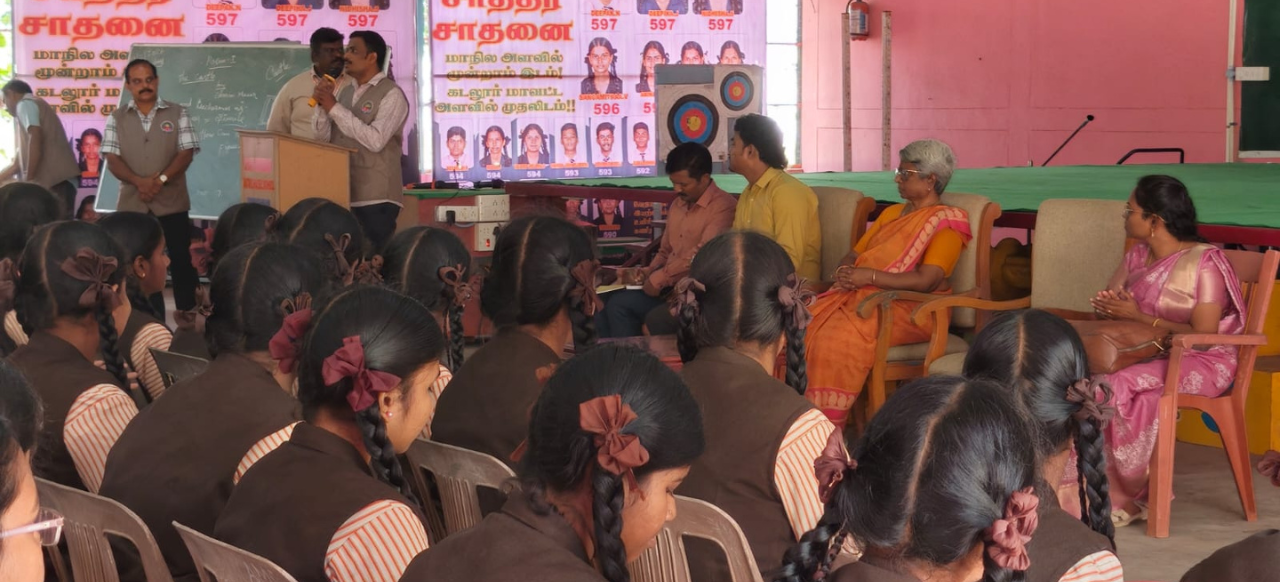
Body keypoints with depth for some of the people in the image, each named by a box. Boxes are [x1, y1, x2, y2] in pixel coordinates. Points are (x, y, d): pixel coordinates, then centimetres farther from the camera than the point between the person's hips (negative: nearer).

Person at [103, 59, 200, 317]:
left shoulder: (177, 114, 4)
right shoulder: (116, 118, 6)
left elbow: (186, 153, -3)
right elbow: (112, 159, -1)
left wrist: (161, 179, -18)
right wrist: (139, 181, -17)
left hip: (172, 202, -1)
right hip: (131, 203, 1)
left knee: (181, 261, 0)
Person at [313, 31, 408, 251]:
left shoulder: (391, 94, -6)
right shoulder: (345, 92, 15)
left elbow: (375, 140, -19)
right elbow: (323, 139, 12)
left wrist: (334, 107, -14)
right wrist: (322, 105, -4)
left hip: (375, 199, -7)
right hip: (343, 195, 7)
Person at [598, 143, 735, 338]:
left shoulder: (723, 207, -13)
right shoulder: (678, 204, 17)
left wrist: (659, 278, -16)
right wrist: (647, 272, 4)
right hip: (668, 287, 8)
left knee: (620, 304, -21)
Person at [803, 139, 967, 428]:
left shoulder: (946, 222, -1)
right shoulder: (891, 213, 24)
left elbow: (926, 280, -14)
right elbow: (854, 254, 22)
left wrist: (869, 276, -17)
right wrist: (846, 272, -3)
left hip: (909, 307, -7)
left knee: (842, 335, -34)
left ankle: (830, 424, -29)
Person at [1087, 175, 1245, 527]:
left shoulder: (1204, 263, -11)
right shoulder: (1137, 257, 12)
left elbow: (1202, 336, -17)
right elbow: (1107, 307, 12)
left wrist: (1140, 317, -19)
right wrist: (1109, 307, -13)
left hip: (1201, 362, -7)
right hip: (1146, 354, 7)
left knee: (1117, 386, -33)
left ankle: (1128, 496, -19)